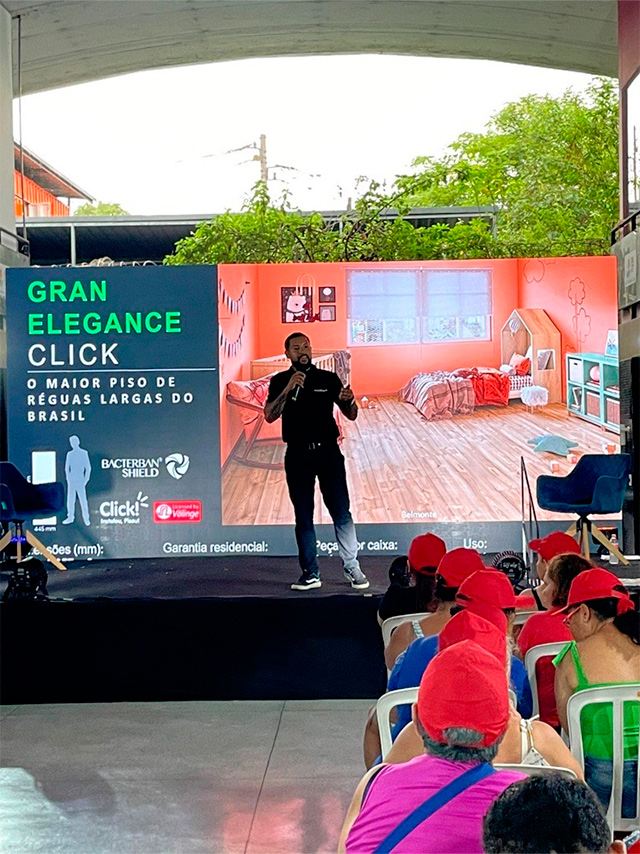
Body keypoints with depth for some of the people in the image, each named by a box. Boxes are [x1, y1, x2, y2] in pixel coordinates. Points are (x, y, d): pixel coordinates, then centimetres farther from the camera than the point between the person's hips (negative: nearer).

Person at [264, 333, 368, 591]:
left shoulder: (328, 379, 6)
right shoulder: (279, 382, 6)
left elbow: (351, 415, 7)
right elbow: (269, 416, -8)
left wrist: (349, 400, -16)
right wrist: (288, 388, -19)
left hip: (328, 451, -1)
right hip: (297, 455, 1)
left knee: (341, 512, -4)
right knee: (303, 516, 5)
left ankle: (352, 569, 5)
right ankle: (310, 573, 11)